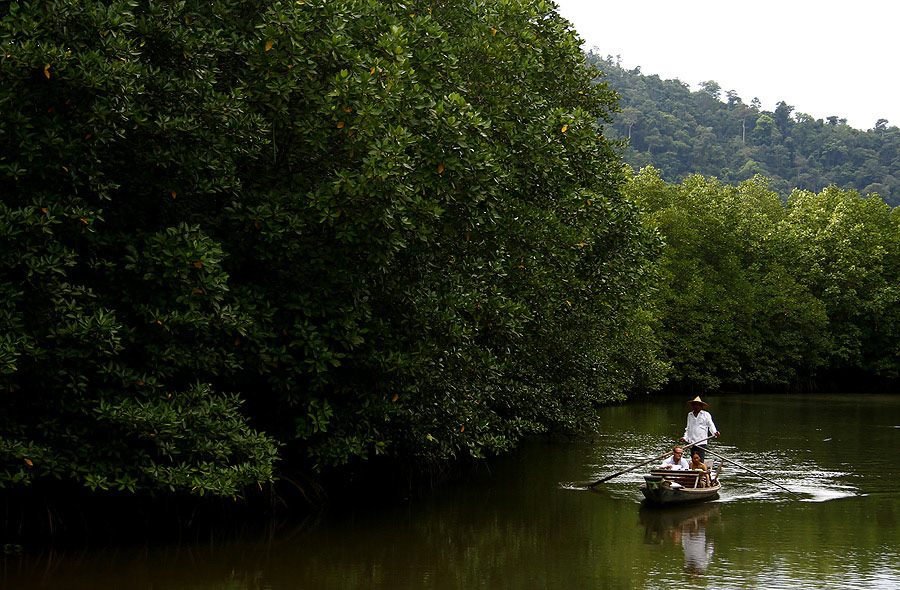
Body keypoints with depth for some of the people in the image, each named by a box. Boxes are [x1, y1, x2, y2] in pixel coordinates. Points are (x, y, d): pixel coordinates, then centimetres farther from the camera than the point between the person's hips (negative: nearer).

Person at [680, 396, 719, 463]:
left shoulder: (706, 414, 3)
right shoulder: (690, 415, 16)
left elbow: (711, 425, 1)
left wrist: (715, 432, -17)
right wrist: (685, 437, 10)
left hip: (702, 442, -4)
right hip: (692, 442, 4)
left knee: (700, 461, -13)